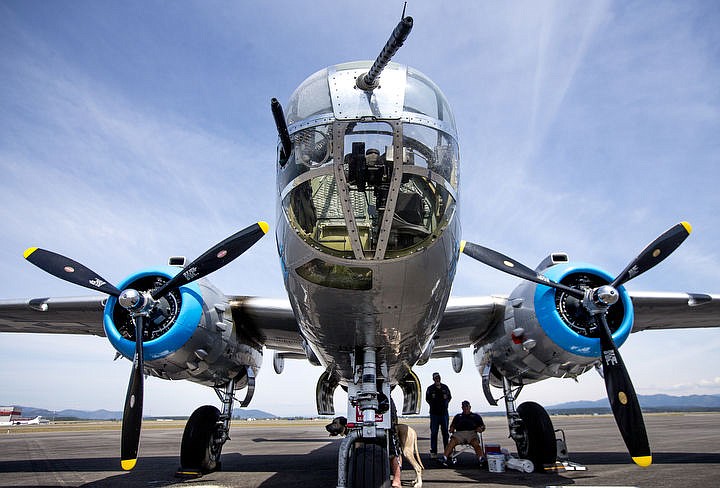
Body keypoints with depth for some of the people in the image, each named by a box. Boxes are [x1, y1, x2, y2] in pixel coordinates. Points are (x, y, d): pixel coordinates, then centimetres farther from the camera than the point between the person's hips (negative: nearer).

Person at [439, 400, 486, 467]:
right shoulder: (458, 416, 35)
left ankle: (481, 458, -49)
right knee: (452, 442, -29)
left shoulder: (476, 416, 29)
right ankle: (444, 457, -40)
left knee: (476, 443, -33)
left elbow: (483, 426, 20)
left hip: (471, 432, -1)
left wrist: (480, 428, -4)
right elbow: (452, 425, 25)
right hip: (459, 433, 1)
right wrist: (452, 429, 1)